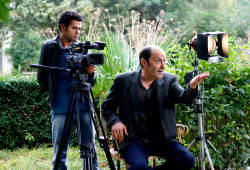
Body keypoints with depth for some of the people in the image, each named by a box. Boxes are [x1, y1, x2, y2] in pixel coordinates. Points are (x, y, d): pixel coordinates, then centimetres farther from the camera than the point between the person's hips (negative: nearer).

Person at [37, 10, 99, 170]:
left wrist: (90, 73, -12)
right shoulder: (49, 47, 3)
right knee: (60, 154, 2)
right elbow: (42, 78, 7)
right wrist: (55, 93, 7)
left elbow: (90, 82, 8)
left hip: (83, 107, 2)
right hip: (61, 109, -2)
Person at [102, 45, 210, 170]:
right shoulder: (123, 80, 1)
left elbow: (184, 98, -10)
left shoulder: (169, 80, 6)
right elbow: (107, 107, 8)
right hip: (134, 140, -3)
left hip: (163, 139, 4)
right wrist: (114, 121, -13)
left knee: (187, 160, -17)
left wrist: (192, 86, -32)